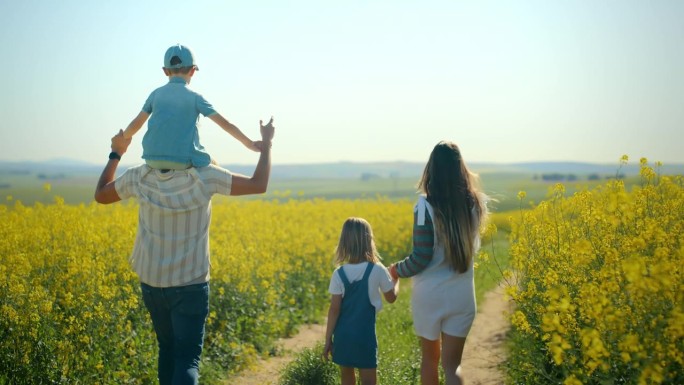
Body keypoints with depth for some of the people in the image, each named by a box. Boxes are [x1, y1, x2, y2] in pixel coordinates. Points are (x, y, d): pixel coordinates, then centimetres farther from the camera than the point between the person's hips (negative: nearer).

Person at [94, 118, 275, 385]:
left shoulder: (140, 177, -6)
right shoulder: (204, 176, -15)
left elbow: (100, 195, 12)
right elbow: (259, 185, -11)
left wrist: (116, 154, 19)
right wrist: (266, 142, 0)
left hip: (152, 283, 4)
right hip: (190, 285, -4)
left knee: (167, 349, 22)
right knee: (187, 358, -4)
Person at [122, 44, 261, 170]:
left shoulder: (156, 94, 12)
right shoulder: (195, 97, 5)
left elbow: (136, 123, 18)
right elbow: (225, 123, 5)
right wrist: (250, 144, 13)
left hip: (153, 159, 3)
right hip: (183, 160, -3)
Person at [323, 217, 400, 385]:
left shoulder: (339, 274, -6)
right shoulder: (377, 270, -10)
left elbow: (334, 310, -6)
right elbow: (391, 297, 6)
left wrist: (328, 340, 1)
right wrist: (396, 279, 25)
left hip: (343, 335, 2)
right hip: (365, 334, -2)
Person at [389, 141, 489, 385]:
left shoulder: (426, 206, -17)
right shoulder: (474, 204, -3)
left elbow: (421, 259, -15)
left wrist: (397, 270, 4)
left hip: (429, 294, -2)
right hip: (461, 296, 2)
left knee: (429, 359, 18)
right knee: (452, 364, 7)